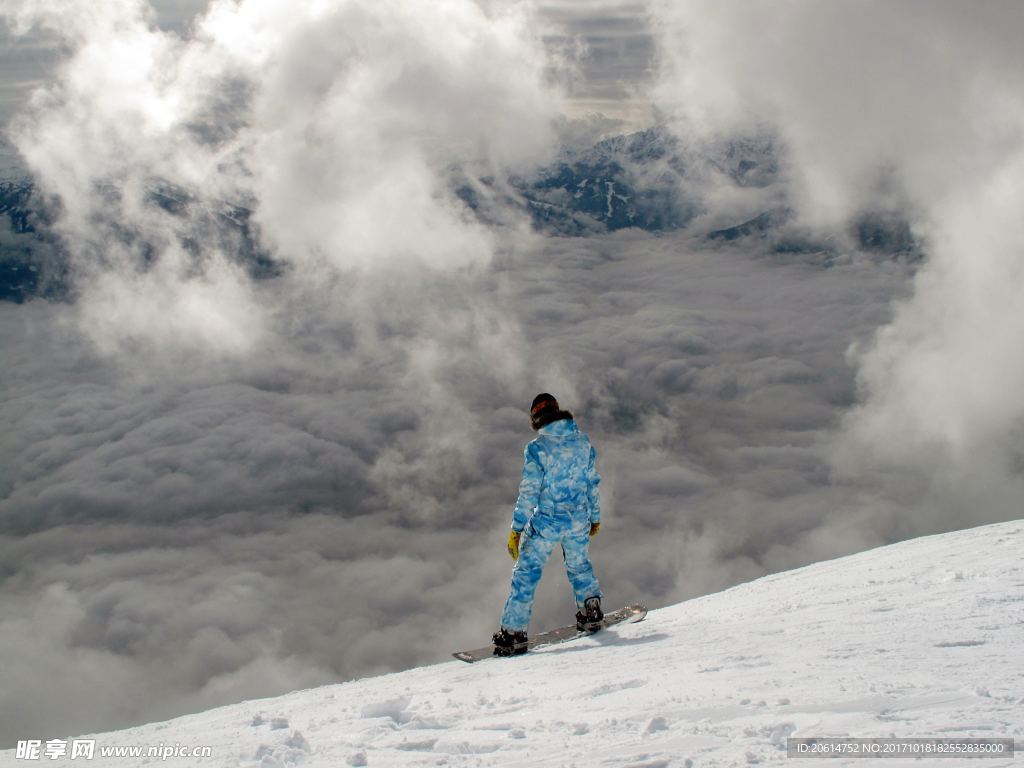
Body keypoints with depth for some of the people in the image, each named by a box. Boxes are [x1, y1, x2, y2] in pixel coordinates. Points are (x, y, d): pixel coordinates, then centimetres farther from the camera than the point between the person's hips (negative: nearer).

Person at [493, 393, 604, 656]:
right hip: (578, 521, 4)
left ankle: (513, 633, -1)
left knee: (526, 573, 2)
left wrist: (517, 529, -9)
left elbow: (529, 492, -15)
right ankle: (591, 612, 34)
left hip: (545, 522, -4)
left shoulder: (537, 447, -14)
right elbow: (593, 483, 9)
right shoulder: (583, 442, 1)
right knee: (579, 565, 29)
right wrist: (595, 517, 22)